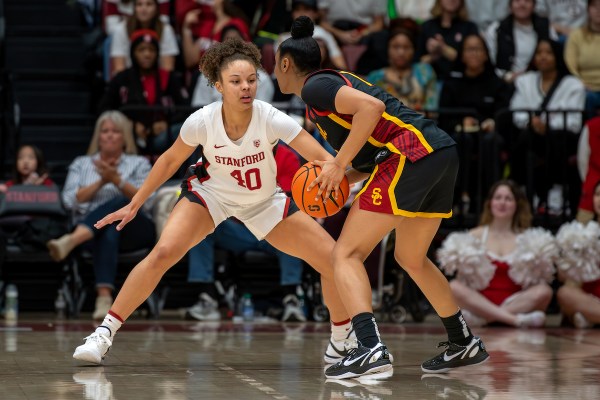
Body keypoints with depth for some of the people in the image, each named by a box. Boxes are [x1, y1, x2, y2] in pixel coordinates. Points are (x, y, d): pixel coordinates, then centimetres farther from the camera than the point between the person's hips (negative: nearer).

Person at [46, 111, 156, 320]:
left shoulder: (139, 164, 17)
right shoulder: (81, 164, 21)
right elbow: (70, 200, 4)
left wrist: (116, 179, -15)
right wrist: (101, 182, -7)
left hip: (134, 229, 0)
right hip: (89, 230, 0)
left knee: (117, 203, -37)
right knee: (108, 233, -41)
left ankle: (71, 241, -62)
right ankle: (104, 296, -63)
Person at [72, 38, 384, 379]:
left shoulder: (271, 119, -31)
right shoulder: (202, 121, -27)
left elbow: (325, 160, -37)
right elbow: (170, 161, -7)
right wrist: (134, 205, -2)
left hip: (264, 201, 1)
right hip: (212, 193, -1)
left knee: (335, 260, -8)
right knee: (163, 253, -25)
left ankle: (341, 344, 16)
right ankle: (105, 333, -13)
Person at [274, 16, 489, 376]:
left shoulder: (314, 87, -1)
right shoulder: (336, 81, 27)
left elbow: (372, 107, -18)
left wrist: (339, 164, -13)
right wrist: (340, 177, 11)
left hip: (412, 155, -9)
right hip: (442, 151, 10)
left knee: (347, 254, -7)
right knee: (411, 258, 25)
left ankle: (370, 346, -23)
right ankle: (465, 344, 30)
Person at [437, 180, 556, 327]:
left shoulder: (526, 239, 9)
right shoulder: (475, 235, 10)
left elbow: (538, 280, 7)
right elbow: (464, 277, 7)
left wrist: (537, 264, -12)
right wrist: (463, 264, -12)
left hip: (517, 304, 0)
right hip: (482, 303, 0)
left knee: (544, 291, -28)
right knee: (454, 287, -28)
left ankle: (481, 318, -32)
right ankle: (516, 319, -38)